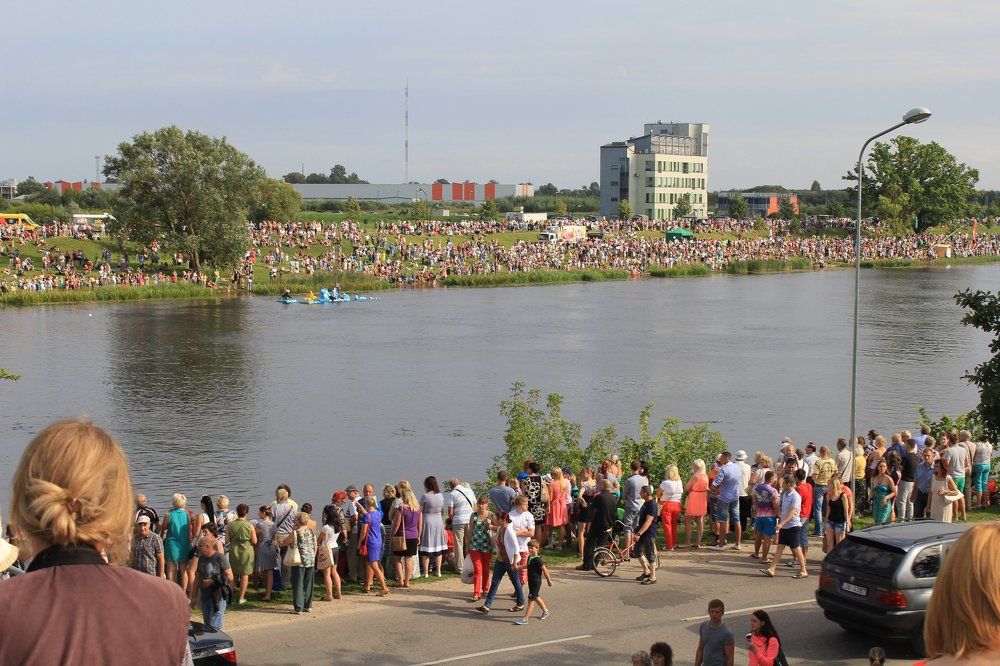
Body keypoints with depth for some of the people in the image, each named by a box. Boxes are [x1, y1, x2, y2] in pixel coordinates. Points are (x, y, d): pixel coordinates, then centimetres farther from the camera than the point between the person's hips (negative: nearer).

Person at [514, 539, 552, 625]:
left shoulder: (537, 559, -20)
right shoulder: (530, 557, 6)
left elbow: (545, 570, -16)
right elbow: (527, 566, 26)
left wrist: (548, 580, -10)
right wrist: (518, 567, 17)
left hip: (536, 582, -10)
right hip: (531, 581, 10)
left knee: (531, 600, -7)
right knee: (535, 597, 22)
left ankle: (525, 619, -6)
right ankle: (545, 611, 41)